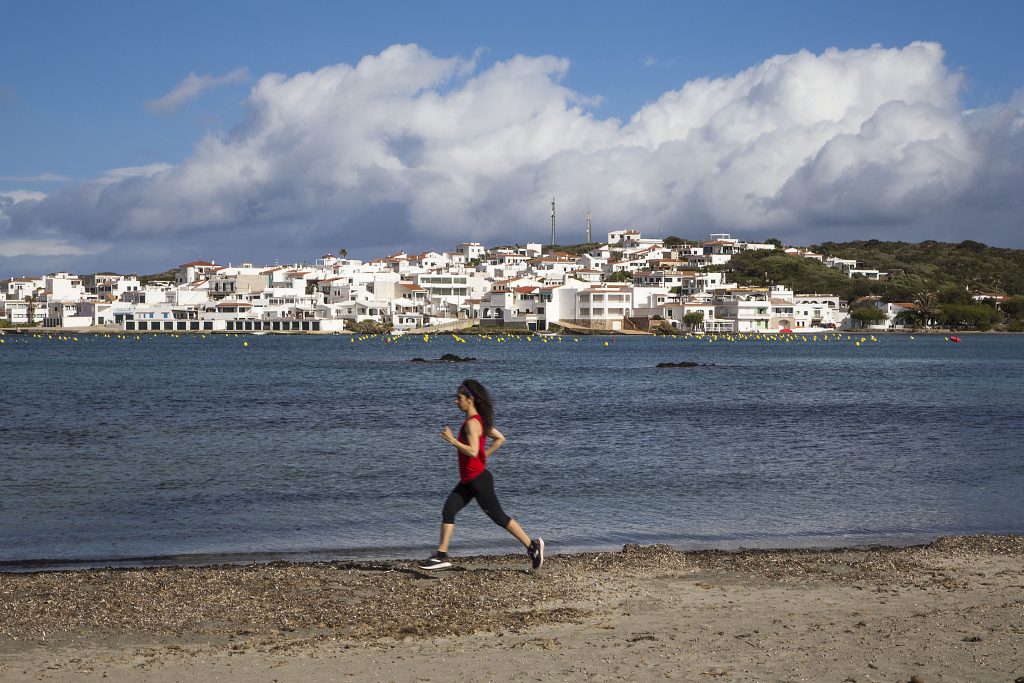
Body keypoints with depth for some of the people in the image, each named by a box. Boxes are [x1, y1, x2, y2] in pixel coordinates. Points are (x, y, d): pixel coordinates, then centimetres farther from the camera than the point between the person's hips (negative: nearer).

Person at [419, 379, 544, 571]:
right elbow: (500, 438, 17)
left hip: (478, 479, -10)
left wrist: (451, 440, -23)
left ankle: (532, 545, 11)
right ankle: (442, 555, 2)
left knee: (498, 516, 0)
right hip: (468, 480, 10)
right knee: (448, 511, 2)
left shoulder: (472, 423, -20)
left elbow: (472, 452, -29)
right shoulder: (479, 420, 10)